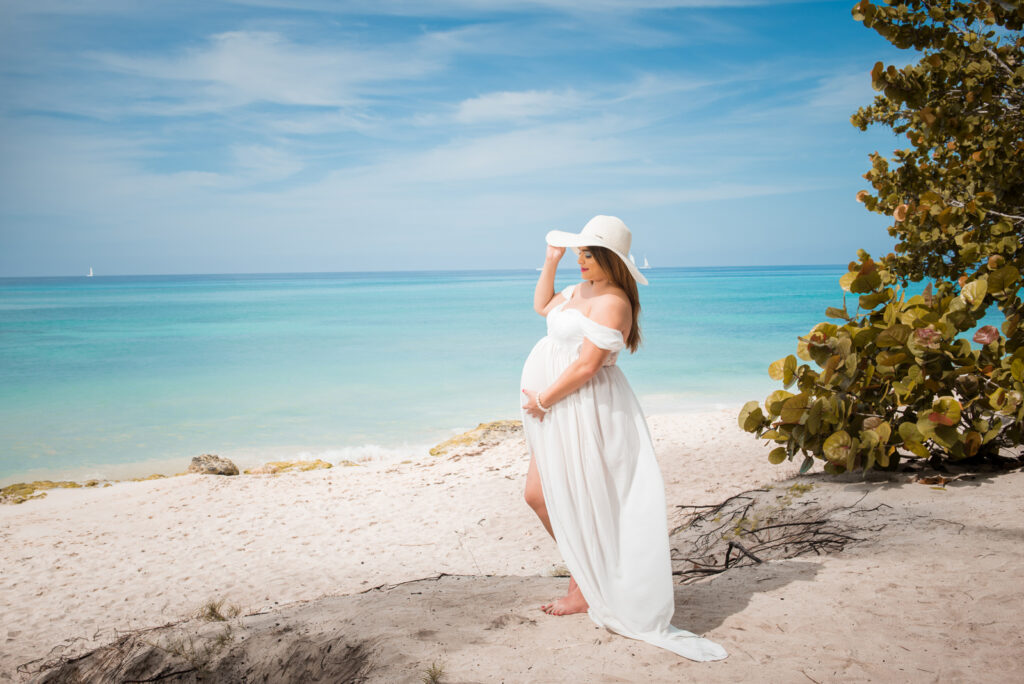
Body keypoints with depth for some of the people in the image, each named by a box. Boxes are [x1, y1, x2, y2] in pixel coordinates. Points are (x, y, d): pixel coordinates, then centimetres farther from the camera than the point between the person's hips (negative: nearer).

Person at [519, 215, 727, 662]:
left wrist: (542, 400, -16)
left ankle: (584, 592, 15)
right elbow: (542, 306, 29)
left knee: (576, 502, 0)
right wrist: (551, 261, 17)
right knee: (537, 494, 15)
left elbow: (586, 365, -24)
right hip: (560, 411, 10)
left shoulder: (611, 303, -19)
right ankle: (585, 572, 29)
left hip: (584, 408, -10)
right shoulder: (580, 290, 12)